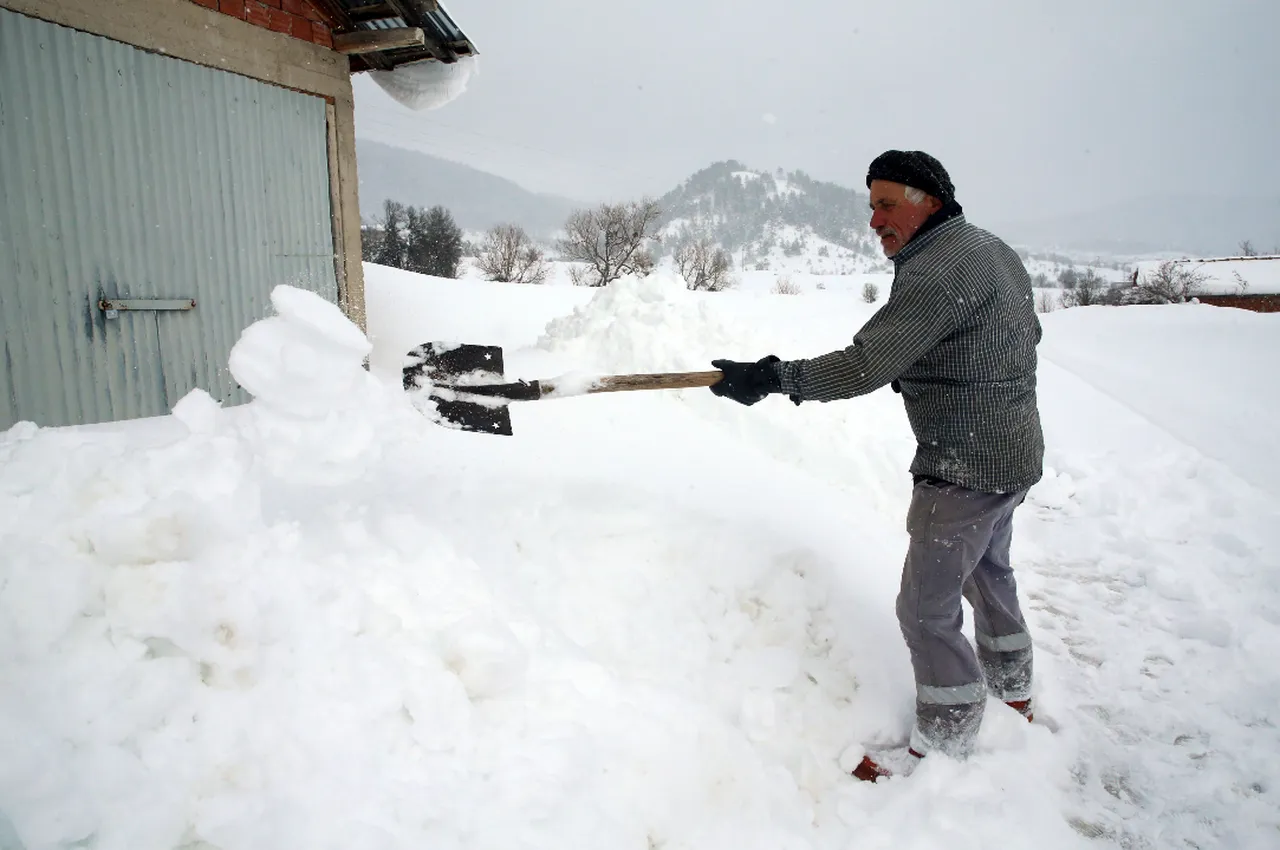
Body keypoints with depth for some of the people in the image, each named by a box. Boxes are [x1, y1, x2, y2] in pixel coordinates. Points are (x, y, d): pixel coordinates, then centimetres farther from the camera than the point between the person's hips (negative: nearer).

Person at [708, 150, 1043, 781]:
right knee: (987, 569, 28)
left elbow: (864, 365, -29)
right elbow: (1029, 332, 20)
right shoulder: (994, 251, 9)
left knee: (926, 608, 0)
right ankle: (1012, 688, 49)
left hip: (966, 470, -11)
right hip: (1014, 452, 11)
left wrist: (772, 378, -22)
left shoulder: (937, 272, -23)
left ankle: (946, 746, 16)